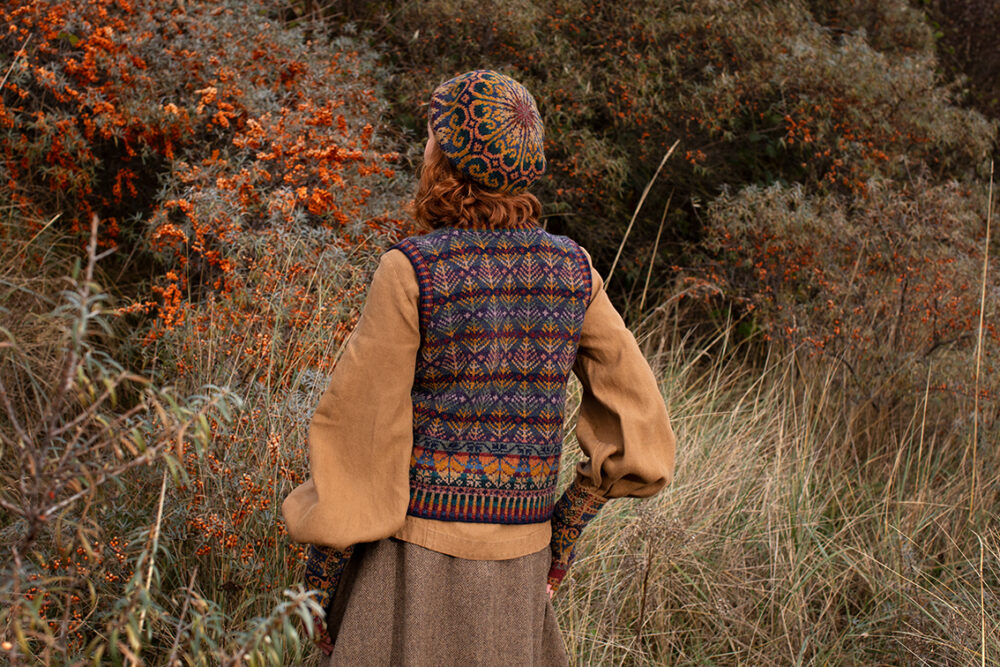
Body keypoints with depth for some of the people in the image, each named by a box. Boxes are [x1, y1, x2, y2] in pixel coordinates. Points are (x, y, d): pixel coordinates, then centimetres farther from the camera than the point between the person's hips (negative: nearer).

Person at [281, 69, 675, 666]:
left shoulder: (412, 272, -12)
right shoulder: (571, 270, 2)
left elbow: (359, 434, -11)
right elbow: (636, 417, 3)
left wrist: (319, 579, -2)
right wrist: (567, 524, 11)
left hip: (414, 552, -4)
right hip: (518, 570, 5)